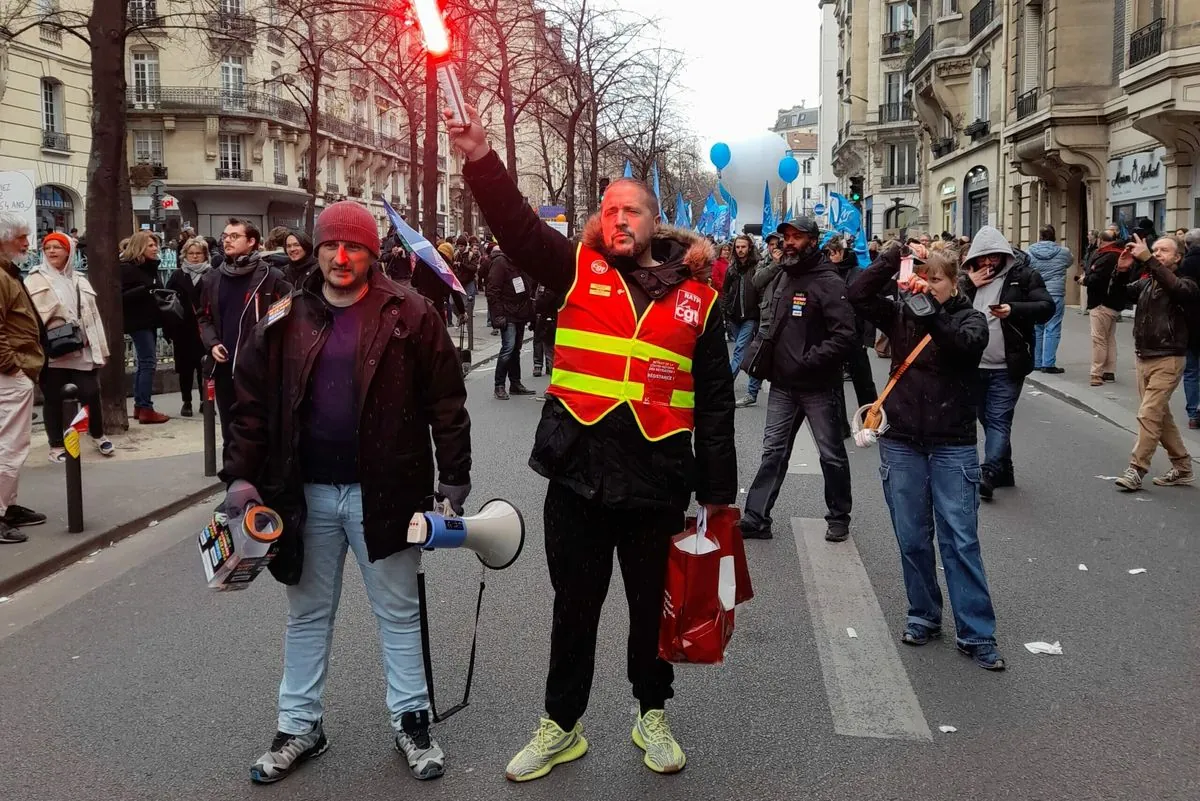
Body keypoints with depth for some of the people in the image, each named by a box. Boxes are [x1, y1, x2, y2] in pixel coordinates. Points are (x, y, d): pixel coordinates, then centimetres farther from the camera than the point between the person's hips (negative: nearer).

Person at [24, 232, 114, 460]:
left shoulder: (79, 281, 15)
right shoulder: (35, 280, 0)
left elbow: (92, 316, 14)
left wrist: (99, 349, 10)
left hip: (81, 350, 3)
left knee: (90, 394, 0)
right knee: (54, 400, 4)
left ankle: (98, 435, 23)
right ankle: (56, 446, 17)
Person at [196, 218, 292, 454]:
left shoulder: (271, 276, -6)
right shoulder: (212, 279, 12)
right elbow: (204, 316, 19)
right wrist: (212, 344, 2)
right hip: (225, 366, 5)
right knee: (230, 433, 14)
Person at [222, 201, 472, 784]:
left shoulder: (410, 315, -5)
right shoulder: (284, 319, 3)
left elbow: (445, 399, -4)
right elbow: (251, 399, 5)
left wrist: (455, 475, -5)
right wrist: (242, 475, -3)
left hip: (383, 490, -3)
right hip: (305, 492, 3)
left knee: (398, 612, 11)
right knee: (307, 614, 15)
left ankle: (411, 721, 26)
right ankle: (300, 725, 30)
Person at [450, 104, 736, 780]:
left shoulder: (695, 294, 2)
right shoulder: (577, 269, 2)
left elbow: (715, 399, 4)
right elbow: (518, 225, -13)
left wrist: (718, 490, 4)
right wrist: (482, 159, -29)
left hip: (657, 483, 0)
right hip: (577, 477, 0)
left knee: (653, 606, 16)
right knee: (575, 607, 14)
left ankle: (653, 716, 38)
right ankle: (562, 726, 32)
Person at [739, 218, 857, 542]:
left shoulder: (829, 282, -12)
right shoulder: (779, 278, 10)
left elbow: (844, 336, -19)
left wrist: (808, 361, -22)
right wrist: (760, 349, 8)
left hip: (817, 387, -6)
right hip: (782, 385, 6)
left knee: (832, 454, 8)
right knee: (773, 452, 7)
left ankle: (839, 517, 24)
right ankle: (756, 518, 10)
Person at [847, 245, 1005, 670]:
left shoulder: (970, 319, 1)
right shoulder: (900, 314, 7)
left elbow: (963, 343, -22)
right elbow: (857, 294, -8)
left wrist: (930, 307, -33)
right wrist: (894, 257, -13)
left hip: (953, 446, -2)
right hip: (901, 444, 2)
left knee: (961, 540, -3)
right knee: (912, 539, 10)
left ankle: (977, 634, 4)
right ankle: (924, 617, 26)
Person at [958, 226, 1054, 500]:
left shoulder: (1023, 276, -2)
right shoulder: (967, 280, 11)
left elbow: (1046, 308, -9)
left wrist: (1013, 310, -23)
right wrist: (969, 285, -9)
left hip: (1006, 367, -5)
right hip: (974, 365, 5)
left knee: (999, 420, -10)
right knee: (989, 420, 13)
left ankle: (990, 474, -16)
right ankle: (1004, 472, 24)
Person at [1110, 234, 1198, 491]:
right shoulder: (1145, 284, 11)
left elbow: (1174, 288, -29)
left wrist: (1147, 260, -37)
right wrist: (1122, 271, -18)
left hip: (1168, 359, -7)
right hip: (1143, 357, 7)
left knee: (1148, 414, -12)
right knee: (1160, 415, 13)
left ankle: (1136, 470, -8)